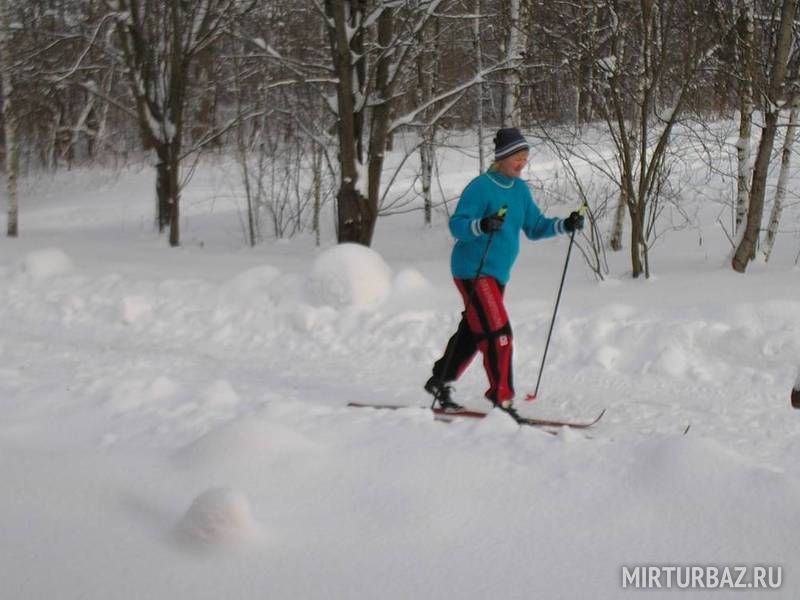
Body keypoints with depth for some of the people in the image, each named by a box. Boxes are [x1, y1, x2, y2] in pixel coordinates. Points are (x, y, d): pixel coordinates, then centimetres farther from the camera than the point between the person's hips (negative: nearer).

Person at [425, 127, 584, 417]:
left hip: (497, 274, 9)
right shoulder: (481, 187, -14)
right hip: (474, 270, -8)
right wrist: (482, 225, -36)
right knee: (498, 334, -15)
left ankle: (440, 382, 30)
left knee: (473, 332, 16)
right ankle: (502, 399, -11)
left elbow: (534, 227, 16)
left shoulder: (519, 189, 11)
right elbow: (457, 225, -17)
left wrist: (565, 225, 1)